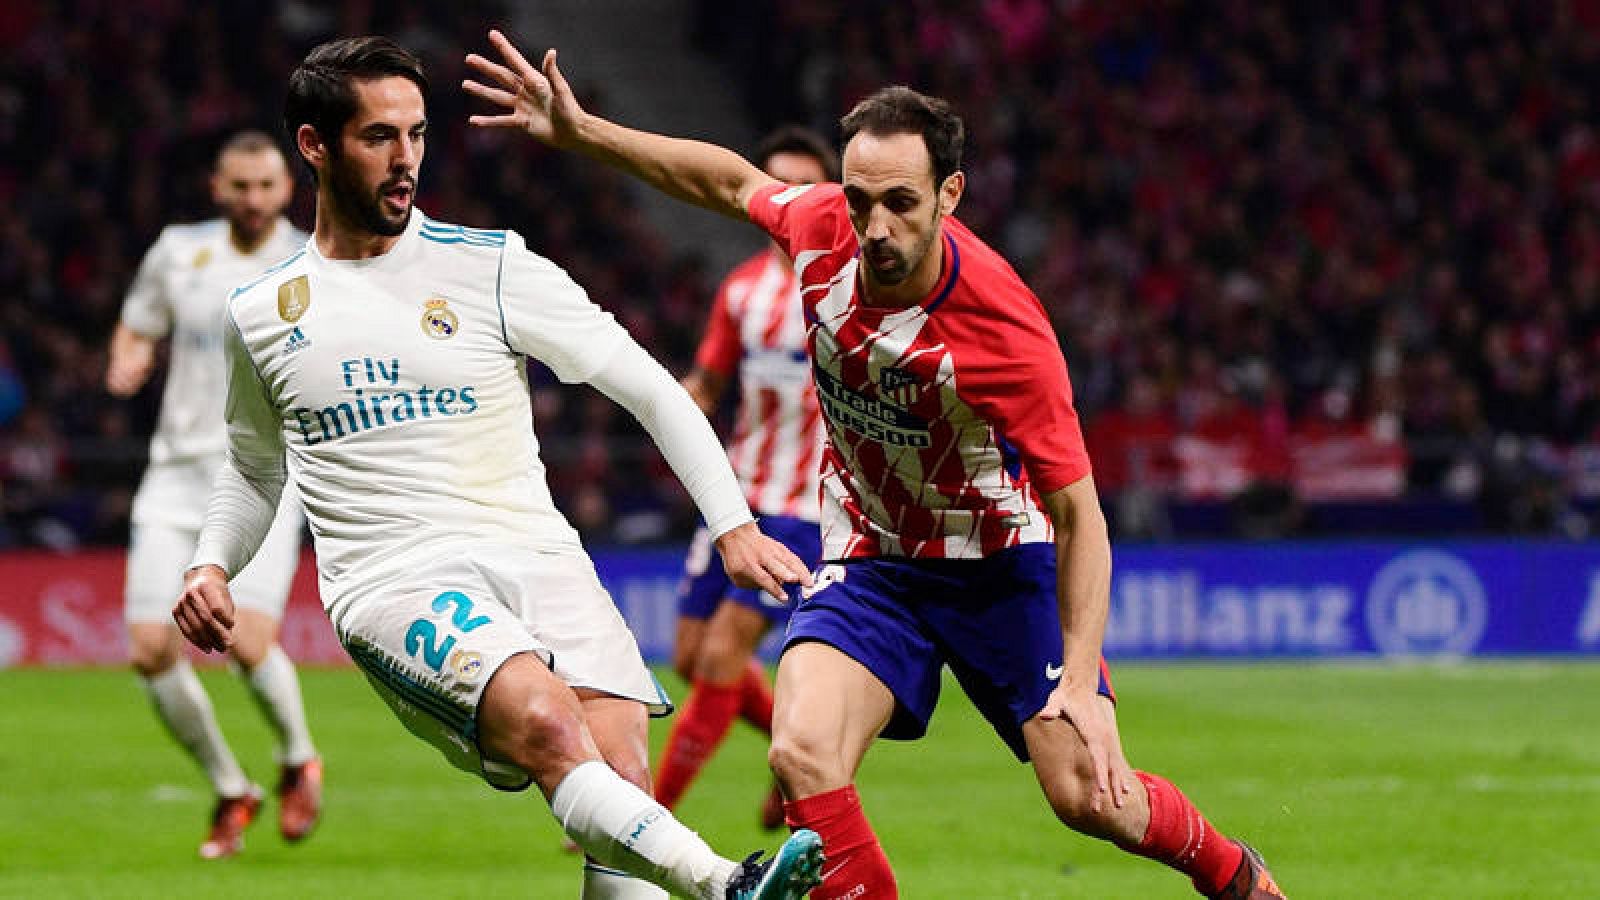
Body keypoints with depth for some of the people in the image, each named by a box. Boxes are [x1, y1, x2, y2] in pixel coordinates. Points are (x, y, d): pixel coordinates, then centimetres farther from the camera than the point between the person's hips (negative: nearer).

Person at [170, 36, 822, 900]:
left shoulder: (491, 268, 6)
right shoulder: (259, 313, 13)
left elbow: (649, 389, 7)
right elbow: (255, 468, 31)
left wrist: (733, 524, -2)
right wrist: (210, 566, 12)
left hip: (534, 559, 2)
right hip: (392, 586, -2)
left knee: (620, 772, -23)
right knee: (543, 721, -32)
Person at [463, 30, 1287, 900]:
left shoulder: (1007, 329, -29)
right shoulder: (823, 228, -17)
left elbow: (1079, 513, -23)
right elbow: (733, 181, 8)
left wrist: (1080, 682, -31)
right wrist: (578, 131, 8)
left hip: (1003, 559, -3)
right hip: (869, 560, 3)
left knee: (1090, 797, -5)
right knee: (803, 756, -24)